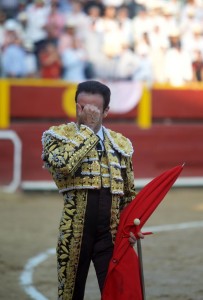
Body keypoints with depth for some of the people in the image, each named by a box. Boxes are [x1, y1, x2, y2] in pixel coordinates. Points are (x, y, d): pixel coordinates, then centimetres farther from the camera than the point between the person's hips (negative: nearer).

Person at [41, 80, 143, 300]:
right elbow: (63, 165, -22)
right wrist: (86, 128, -13)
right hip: (75, 233, -2)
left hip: (111, 233, 2)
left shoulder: (121, 144, 12)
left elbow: (129, 194, 19)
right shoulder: (58, 135, 1)